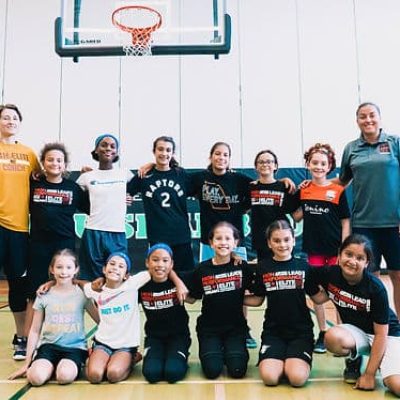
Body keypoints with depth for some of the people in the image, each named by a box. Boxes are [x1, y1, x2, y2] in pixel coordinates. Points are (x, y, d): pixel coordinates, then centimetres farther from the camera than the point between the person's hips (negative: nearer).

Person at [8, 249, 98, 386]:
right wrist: (27, 363, 8)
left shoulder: (81, 294, -3)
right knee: (36, 377, -26)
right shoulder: (44, 295, 1)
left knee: (65, 376, -31)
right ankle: (51, 366, 4)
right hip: (49, 345, 2)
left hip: (75, 346, -1)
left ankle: (65, 365, 2)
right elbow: (35, 331, 7)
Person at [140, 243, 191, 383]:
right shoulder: (142, 285, -7)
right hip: (154, 336, 1)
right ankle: (157, 357, 11)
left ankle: (180, 359, 11)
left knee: (173, 372, -21)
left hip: (178, 335, -1)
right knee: (151, 372, -20)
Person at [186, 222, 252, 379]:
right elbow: (191, 298, 4)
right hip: (209, 327, 0)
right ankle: (217, 351, 21)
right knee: (212, 370, -12)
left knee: (237, 370, -12)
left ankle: (229, 351, 21)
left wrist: (236, 299, -12)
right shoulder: (202, 269, -4)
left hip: (235, 326, 0)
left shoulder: (242, 266, -6)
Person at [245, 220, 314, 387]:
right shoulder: (263, 267, 1)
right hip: (273, 330, 1)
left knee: (297, 378, -22)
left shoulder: (303, 266, 0)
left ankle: (292, 362, 12)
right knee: (269, 377, -21)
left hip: (301, 330, 0)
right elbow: (257, 299, 7)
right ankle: (281, 360, 13)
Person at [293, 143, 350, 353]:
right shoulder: (303, 190, 2)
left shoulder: (337, 190, -5)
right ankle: (322, 333, 23)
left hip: (335, 248, -2)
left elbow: (345, 221, -3)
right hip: (313, 247, 3)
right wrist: (301, 201, -6)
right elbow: (296, 217, 9)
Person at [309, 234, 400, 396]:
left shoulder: (376, 288, -24)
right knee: (332, 337, -32)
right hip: (355, 331, 3)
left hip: (387, 335, -3)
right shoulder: (329, 274, -16)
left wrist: (369, 374, -15)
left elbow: (381, 334, -17)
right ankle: (354, 360, 1)